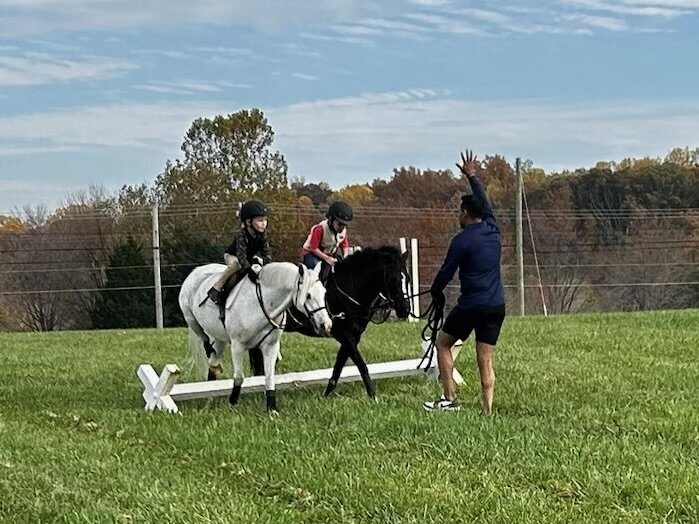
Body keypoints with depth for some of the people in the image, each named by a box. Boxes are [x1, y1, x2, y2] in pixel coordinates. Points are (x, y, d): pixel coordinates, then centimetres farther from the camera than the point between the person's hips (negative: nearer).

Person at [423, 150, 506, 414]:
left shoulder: (462, 240, -11)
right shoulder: (492, 230, 7)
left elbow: (446, 271, -5)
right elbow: (484, 202, 24)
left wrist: (435, 291, 14)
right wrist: (472, 176, 35)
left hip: (471, 306, -6)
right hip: (497, 306, 6)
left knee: (442, 343, 14)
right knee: (485, 361, 7)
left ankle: (449, 399, 11)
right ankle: (488, 410, 0)